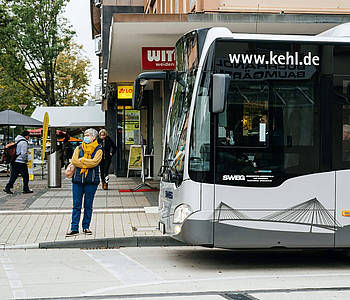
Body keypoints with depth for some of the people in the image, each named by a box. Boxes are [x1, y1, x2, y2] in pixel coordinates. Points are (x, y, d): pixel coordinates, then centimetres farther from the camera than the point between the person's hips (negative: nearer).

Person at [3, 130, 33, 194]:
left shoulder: (17, 141, 16)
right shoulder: (24, 142, -13)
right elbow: (23, 153, -19)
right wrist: (26, 160, -4)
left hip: (14, 162, 9)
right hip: (21, 162, -9)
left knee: (13, 176, 10)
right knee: (25, 176, 3)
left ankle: (7, 188, 3)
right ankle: (26, 189, 8)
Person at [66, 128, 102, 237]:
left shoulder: (98, 150, 3)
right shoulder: (79, 148, 12)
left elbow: (94, 162, -14)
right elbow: (74, 160, -3)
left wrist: (82, 160, -6)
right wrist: (87, 164, -10)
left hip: (91, 180, -2)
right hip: (78, 179, 2)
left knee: (88, 205, 5)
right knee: (76, 205, -1)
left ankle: (86, 227, 15)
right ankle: (74, 228, -1)